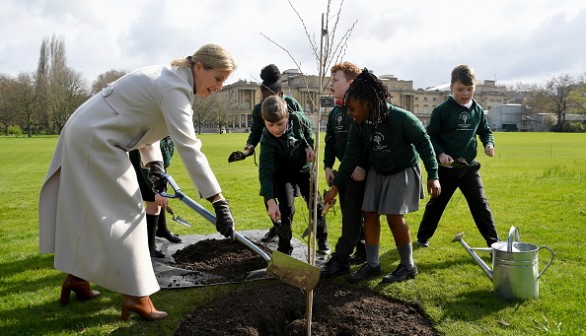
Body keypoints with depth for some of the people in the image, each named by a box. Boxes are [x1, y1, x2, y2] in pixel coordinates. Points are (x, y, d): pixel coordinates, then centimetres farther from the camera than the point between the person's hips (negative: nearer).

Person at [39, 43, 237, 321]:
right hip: (95, 140, -10)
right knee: (125, 213, -6)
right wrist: (219, 203, -33)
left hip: (84, 133, 10)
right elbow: (189, 149, -31)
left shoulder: (171, 79, 9)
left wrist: (154, 164, 4)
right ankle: (136, 297, 2)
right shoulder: (175, 88, -23)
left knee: (92, 213, 19)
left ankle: (76, 278, 34)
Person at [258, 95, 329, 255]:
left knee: (316, 204, 7)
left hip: (304, 167, 3)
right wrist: (270, 201, -44)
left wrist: (309, 145, -12)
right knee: (286, 209, -10)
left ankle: (322, 240, 27)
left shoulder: (297, 118, -24)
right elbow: (265, 172, -37)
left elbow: (308, 128, 3)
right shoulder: (267, 140, -33)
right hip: (283, 173, -3)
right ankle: (284, 248, 8)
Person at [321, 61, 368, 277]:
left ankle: (340, 259, -6)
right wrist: (328, 166, 8)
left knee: (352, 213, -8)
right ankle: (363, 250, 26)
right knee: (349, 212, 12)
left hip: (361, 170, -9)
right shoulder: (335, 112, 14)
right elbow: (330, 141, 17)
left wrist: (363, 166, -22)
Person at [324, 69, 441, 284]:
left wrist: (433, 176, -17)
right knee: (370, 215, 1)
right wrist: (336, 186, -6)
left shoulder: (401, 118, -28)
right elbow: (351, 156, -5)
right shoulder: (358, 126, -12)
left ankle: (408, 266, 8)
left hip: (403, 171, -5)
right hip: (377, 172, 6)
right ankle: (372, 264, 14)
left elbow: (424, 143, -17)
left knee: (394, 217, -12)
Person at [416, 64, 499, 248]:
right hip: (446, 167, -3)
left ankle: (493, 242, 11)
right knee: (436, 204, 12)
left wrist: (489, 144, -4)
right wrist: (439, 154, -21)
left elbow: (485, 131, 16)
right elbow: (430, 136, -8)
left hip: (469, 167, 3)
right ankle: (423, 237, 29)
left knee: (481, 205, 2)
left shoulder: (477, 110, 3)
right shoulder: (442, 110, -11)